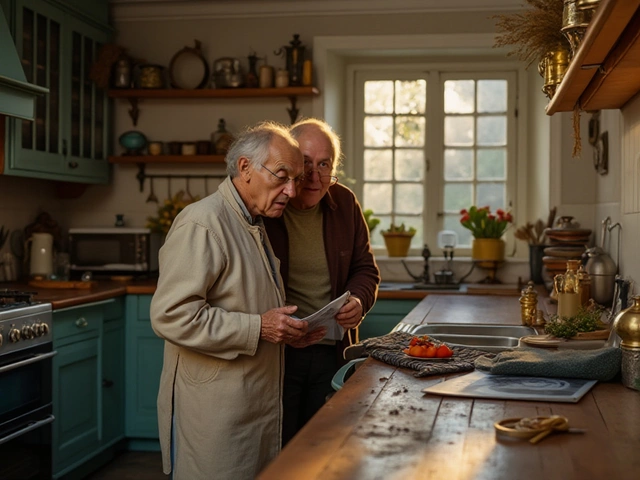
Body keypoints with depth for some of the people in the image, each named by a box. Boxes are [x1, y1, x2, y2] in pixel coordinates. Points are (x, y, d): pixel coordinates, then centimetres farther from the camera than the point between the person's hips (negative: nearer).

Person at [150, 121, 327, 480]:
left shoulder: (254, 225, 16)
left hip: (258, 406, 9)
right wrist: (258, 328, -22)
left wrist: (288, 331, 7)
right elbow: (172, 315, -24)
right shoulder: (202, 224, -16)